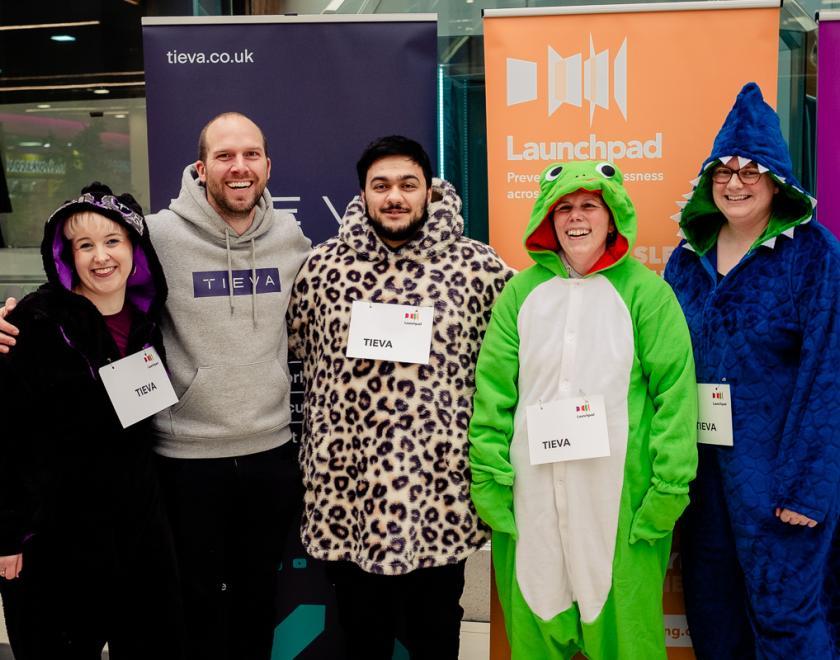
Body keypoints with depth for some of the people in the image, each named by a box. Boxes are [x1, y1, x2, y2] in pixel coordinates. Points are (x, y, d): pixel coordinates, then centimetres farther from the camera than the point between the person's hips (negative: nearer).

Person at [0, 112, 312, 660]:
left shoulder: (291, 239, 2)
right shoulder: (160, 235, -12)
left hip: (273, 452, 3)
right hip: (188, 456, -3)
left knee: (259, 596, 20)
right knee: (198, 602, 13)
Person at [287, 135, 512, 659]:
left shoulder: (479, 267, -3)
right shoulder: (323, 266, 1)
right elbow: (300, 354, 11)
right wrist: (318, 458, 12)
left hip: (441, 494, -1)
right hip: (348, 493, 1)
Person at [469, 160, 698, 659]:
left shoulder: (645, 291, -2)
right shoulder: (523, 291, 5)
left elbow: (675, 392, -6)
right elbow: (493, 388, 3)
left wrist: (668, 487, -10)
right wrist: (489, 477, -2)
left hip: (620, 494, -2)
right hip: (533, 494, 2)